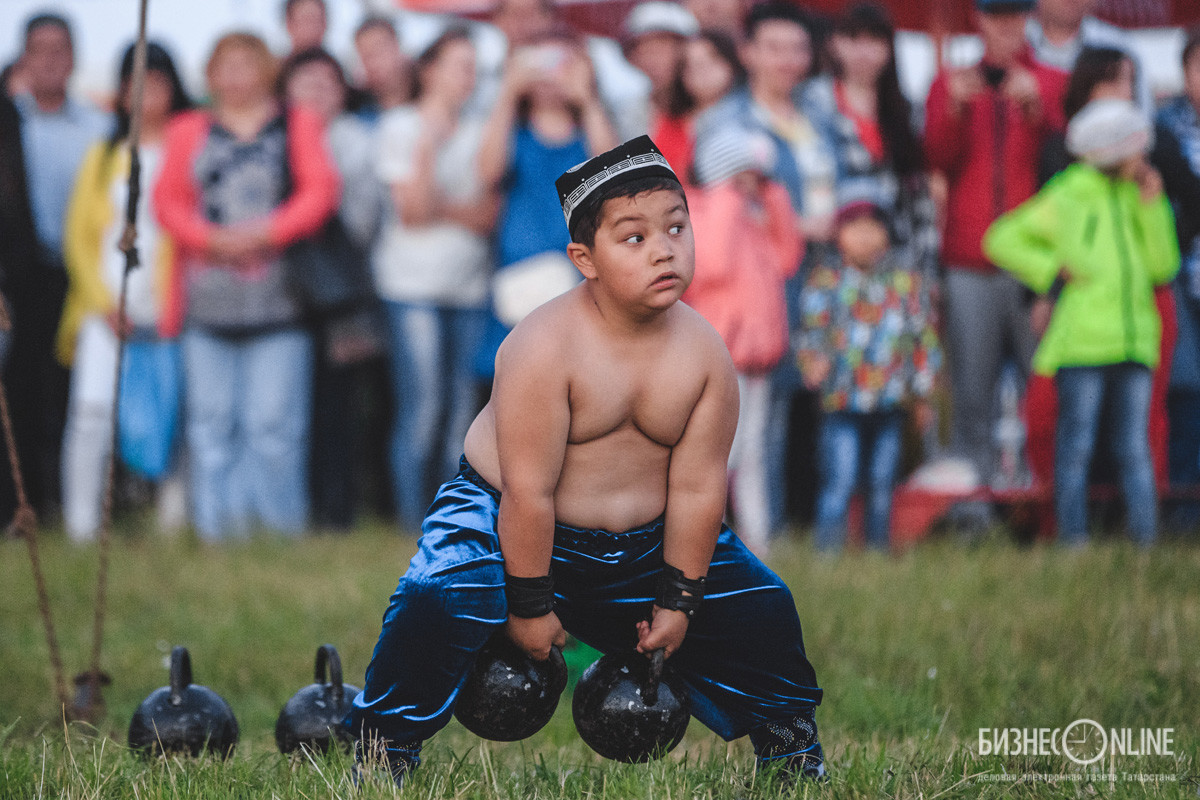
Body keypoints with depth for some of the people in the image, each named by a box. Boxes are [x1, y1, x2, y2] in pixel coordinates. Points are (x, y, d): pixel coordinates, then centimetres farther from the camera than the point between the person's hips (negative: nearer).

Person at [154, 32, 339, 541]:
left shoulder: (298, 127, 12)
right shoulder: (188, 133, 16)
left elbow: (320, 192, 1)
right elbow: (168, 202, 8)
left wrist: (265, 232, -11)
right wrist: (213, 238, -9)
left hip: (278, 298, -2)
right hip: (208, 302, 2)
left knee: (275, 423, -6)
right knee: (212, 422, 0)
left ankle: (282, 531, -1)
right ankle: (217, 531, 4)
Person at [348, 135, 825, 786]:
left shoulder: (704, 352, -15)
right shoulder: (546, 347, -29)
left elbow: (696, 487, -9)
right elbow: (529, 492, -25)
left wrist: (679, 598, -6)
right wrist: (530, 606, -21)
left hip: (647, 537, 5)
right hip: (508, 519, -5)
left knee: (755, 609, 4)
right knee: (443, 602, -29)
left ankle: (791, 745, 32)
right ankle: (383, 746, -8)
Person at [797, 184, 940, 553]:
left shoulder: (907, 280, 6)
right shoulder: (826, 280, 0)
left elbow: (924, 336, 13)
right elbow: (810, 329, -5)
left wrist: (922, 391, 13)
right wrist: (812, 361, -26)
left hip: (890, 402, 3)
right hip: (841, 404, -3)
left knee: (882, 487, 10)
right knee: (839, 483, -9)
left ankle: (879, 551, 20)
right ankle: (828, 554, -6)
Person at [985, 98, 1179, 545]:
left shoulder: (1135, 197, 14)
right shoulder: (1068, 198, -1)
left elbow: (1163, 267, 6)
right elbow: (1001, 240, 1)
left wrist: (1153, 207, -1)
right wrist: (1054, 273, -6)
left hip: (1134, 342, 4)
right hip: (1081, 342, -4)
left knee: (1135, 450, 4)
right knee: (1077, 446, -1)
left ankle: (1146, 538, 4)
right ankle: (1073, 540, 2)